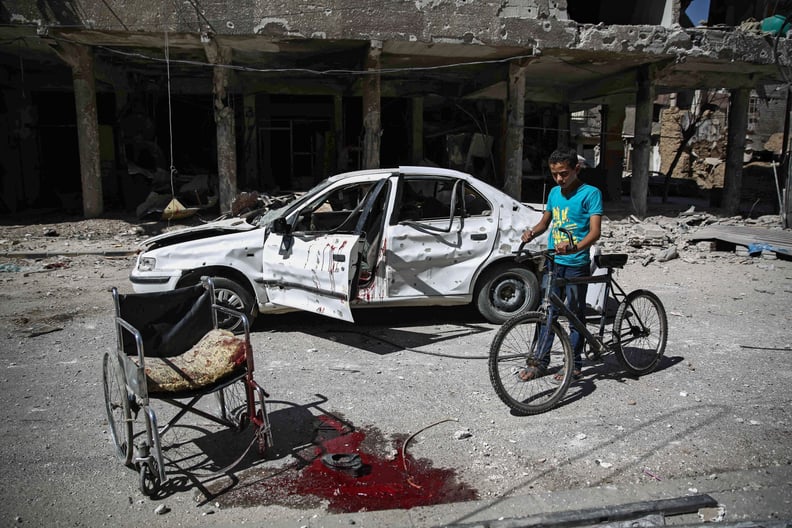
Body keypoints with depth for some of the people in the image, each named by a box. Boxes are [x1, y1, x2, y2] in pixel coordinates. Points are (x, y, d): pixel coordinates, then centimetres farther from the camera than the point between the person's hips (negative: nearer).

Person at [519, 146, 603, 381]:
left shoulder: (590, 193, -8)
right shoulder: (554, 192, 10)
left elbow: (595, 231, -18)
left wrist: (575, 248, -36)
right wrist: (532, 232, -2)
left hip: (576, 264, -5)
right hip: (552, 262, 5)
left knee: (575, 315, 6)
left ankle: (575, 365, 18)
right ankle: (540, 361, 18)